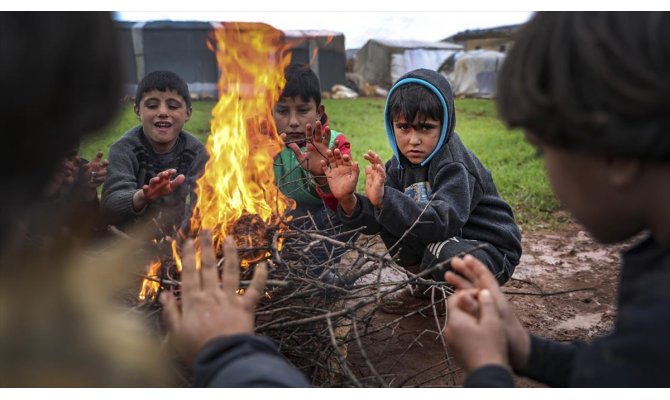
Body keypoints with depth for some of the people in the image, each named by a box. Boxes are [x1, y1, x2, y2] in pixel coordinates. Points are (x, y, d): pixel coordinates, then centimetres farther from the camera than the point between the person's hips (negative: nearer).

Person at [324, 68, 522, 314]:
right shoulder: (401, 164, -3)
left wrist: (384, 199, -53)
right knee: (388, 218, -8)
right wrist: (349, 201, -34)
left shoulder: (454, 165, -24)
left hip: (491, 252, -7)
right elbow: (374, 221, -12)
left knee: (445, 252, -37)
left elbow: (443, 222, -41)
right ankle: (426, 285, 7)